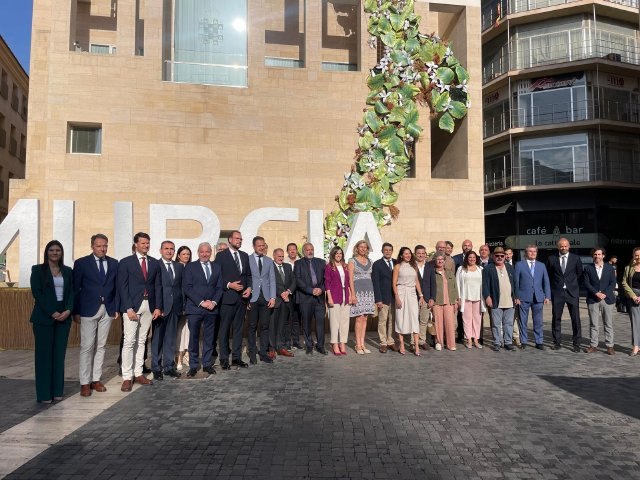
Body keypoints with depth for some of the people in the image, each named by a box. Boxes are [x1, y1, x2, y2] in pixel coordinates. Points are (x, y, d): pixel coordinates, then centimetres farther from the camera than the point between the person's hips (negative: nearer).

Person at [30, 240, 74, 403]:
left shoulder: (67, 271, 11)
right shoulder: (38, 269, 1)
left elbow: (71, 292, 8)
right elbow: (36, 293, -7)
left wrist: (68, 311, -9)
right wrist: (52, 313, -14)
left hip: (64, 316, 3)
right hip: (44, 317, -3)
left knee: (59, 354, 5)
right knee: (44, 354, 0)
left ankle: (57, 391, 12)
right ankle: (44, 394, 7)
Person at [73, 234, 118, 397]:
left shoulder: (114, 263, 8)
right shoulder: (81, 263, -1)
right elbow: (75, 289, -1)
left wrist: (116, 308, 5)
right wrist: (76, 311, -5)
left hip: (107, 310, 3)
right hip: (88, 310, -3)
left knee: (101, 346, 8)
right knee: (87, 347, -2)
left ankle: (96, 379, 17)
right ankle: (85, 383, 6)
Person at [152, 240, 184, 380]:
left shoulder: (179, 266, 12)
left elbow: (182, 287, 11)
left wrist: (182, 305, 3)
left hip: (175, 307, 4)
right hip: (160, 307, -4)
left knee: (171, 338, 10)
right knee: (157, 338, 4)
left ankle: (168, 366, 19)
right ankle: (156, 368, 14)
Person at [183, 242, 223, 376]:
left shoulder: (217, 267, 12)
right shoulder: (190, 267, 1)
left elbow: (219, 287, 9)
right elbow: (187, 288, -6)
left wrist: (214, 302, -7)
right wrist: (201, 302, -13)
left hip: (211, 308, 3)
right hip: (194, 308, -3)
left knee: (209, 338, 8)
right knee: (194, 338, 3)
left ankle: (207, 364, 18)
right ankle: (193, 366, 13)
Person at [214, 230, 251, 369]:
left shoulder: (245, 256, 14)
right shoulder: (221, 256, -1)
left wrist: (249, 287, 1)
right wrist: (229, 285, -16)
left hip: (242, 297, 5)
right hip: (227, 297, -5)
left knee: (238, 328, 10)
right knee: (225, 329, 3)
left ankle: (236, 358, 17)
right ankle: (224, 359, 12)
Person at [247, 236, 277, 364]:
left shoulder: (269, 261, 12)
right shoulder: (247, 259, 1)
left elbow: (272, 280, 10)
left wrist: (272, 297, 1)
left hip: (266, 298, 3)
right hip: (253, 298, -3)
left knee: (265, 327, 4)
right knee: (252, 327, 2)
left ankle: (264, 353, 11)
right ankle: (252, 354, 10)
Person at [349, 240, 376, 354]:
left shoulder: (370, 262, 14)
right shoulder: (352, 261, -1)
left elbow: (371, 277, 16)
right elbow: (350, 279, -7)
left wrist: (374, 293, 11)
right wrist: (353, 294, -14)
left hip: (369, 291, 5)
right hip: (358, 291, -5)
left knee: (365, 319, 7)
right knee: (359, 318, -6)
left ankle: (362, 344, 12)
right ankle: (358, 345, 1)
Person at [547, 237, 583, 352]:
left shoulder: (576, 258, 2)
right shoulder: (552, 259, 3)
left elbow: (580, 274, 10)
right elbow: (549, 276, 11)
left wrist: (576, 287, 8)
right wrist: (552, 289, 7)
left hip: (572, 292, -1)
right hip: (557, 292, 1)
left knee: (575, 319, 1)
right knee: (556, 318, 5)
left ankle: (576, 344, 11)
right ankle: (557, 342, 16)